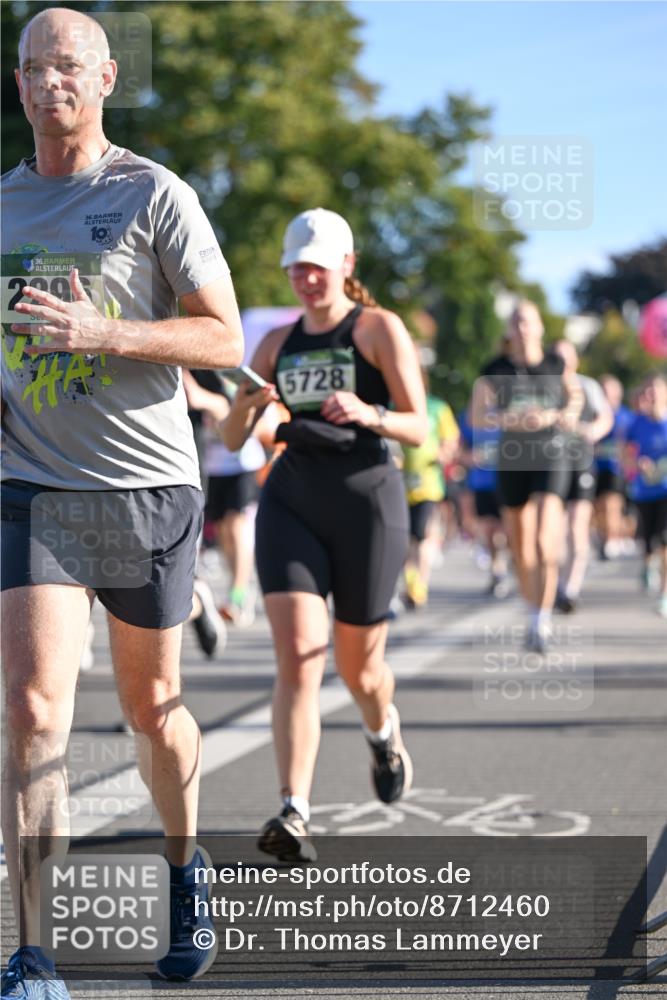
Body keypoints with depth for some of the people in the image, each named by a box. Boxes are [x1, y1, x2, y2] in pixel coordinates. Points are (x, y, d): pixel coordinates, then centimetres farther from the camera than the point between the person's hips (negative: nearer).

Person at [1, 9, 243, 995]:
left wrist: (98, 332, -19)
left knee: (151, 705, 12)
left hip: (151, 485, -2)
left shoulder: (154, 194, -3)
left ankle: (183, 863, 41)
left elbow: (224, 337, -7)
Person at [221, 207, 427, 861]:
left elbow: (419, 429, -7)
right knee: (296, 656, -15)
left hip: (367, 502, -2)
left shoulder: (380, 330, -1)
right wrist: (249, 402, -11)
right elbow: (233, 439, 12)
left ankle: (385, 735, 45)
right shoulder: (278, 343, 11)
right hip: (291, 504, 3)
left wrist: (369, 414, -28)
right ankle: (294, 815, -21)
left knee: (358, 665, 9)